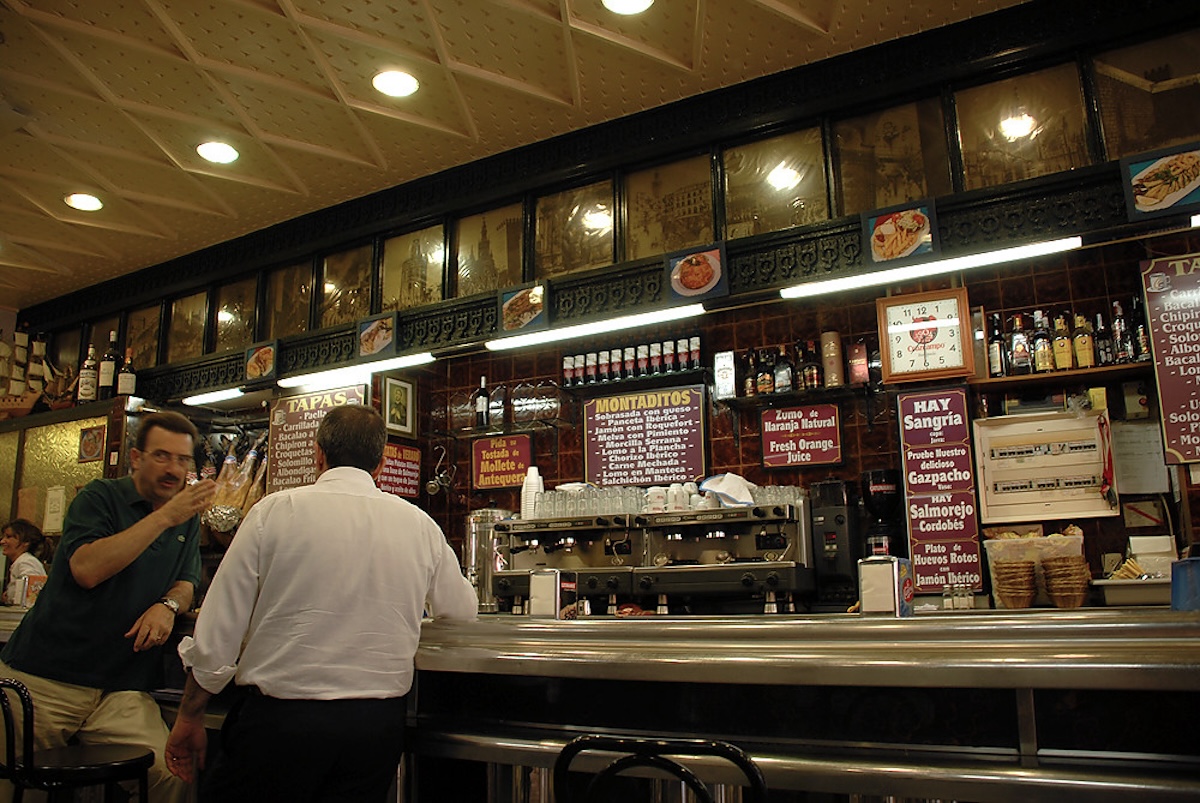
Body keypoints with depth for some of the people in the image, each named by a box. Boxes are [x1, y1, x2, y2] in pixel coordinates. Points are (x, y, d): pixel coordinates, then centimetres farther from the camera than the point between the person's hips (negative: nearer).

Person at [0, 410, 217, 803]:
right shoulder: (100, 497, -3)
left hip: (122, 688, 3)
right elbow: (86, 569, -19)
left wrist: (168, 604, -6)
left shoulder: (187, 520, 12)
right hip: (41, 680, -3)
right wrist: (164, 517, -22)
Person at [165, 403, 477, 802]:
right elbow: (462, 609, 16)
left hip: (279, 720, -2)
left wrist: (188, 717, 9)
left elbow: (217, 633, -5)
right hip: (377, 724, 3)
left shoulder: (274, 511, -6)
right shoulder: (420, 525, 1)